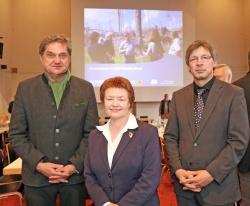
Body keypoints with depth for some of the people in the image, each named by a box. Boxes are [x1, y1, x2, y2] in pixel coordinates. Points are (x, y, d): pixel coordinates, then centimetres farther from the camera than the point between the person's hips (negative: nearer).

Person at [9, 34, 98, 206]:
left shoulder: (85, 88, -1)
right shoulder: (25, 88, -1)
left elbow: (91, 133, -1)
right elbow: (16, 134, -1)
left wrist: (74, 165, -10)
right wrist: (39, 164, -11)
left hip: (75, 175, 0)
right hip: (36, 177, 0)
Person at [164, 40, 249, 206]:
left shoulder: (234, 94, -5)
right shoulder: (179, 96, 6)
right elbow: (171, 137, 6)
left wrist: (211, 173, -15)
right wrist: (177, 169, -7)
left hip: (218, 186, -3)